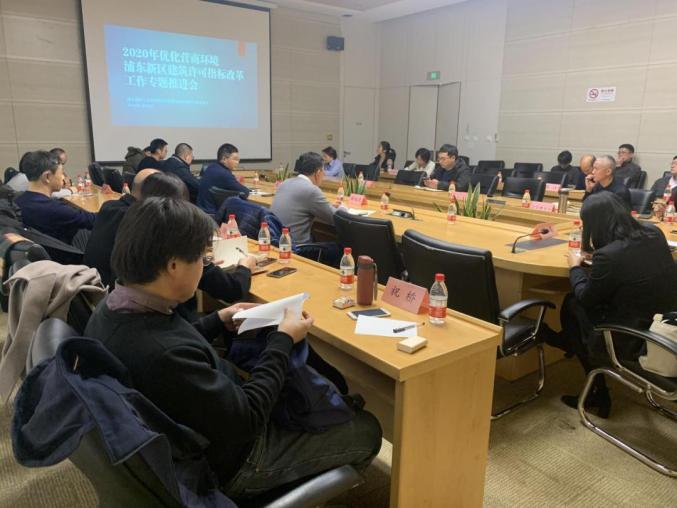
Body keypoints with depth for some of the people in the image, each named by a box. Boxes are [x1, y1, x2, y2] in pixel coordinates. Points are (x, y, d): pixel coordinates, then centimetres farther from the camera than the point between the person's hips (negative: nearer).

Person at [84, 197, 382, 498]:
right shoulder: (164, 356, -41)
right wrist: (283, 341, -18)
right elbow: (247, 421, -28)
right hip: (225, 465, -8)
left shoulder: (114, 308, -12)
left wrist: (217, 322, 5)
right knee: (366, 430, 8)